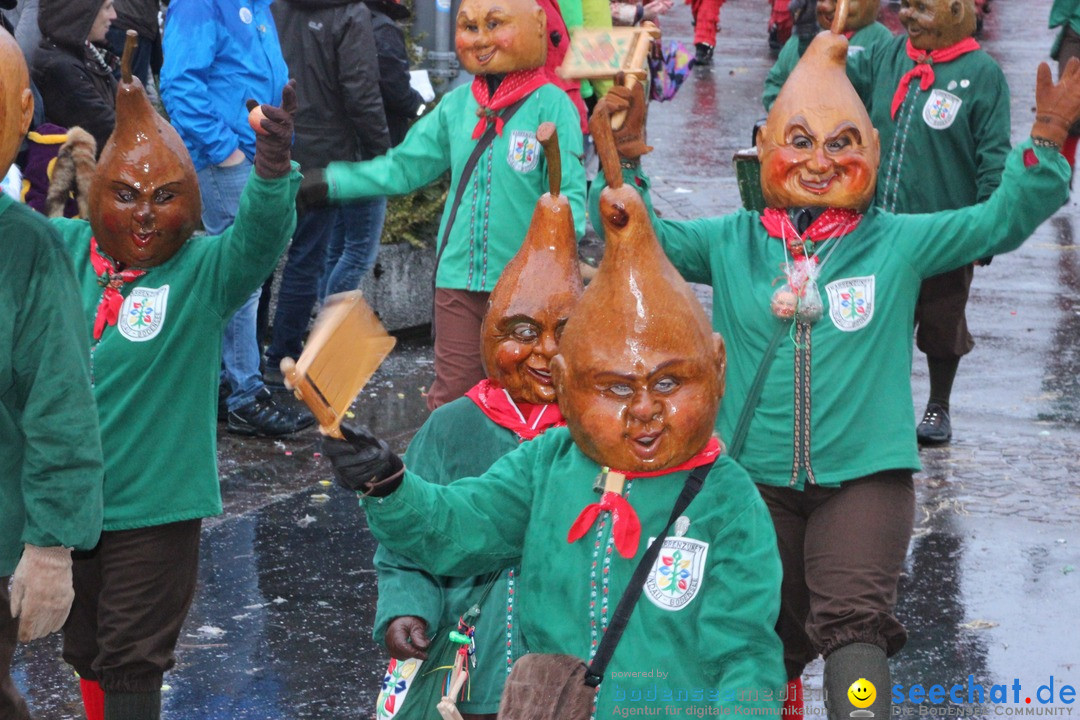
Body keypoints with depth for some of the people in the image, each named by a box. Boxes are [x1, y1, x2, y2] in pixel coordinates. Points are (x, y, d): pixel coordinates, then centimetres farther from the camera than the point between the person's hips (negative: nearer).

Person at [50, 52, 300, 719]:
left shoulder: (204, 270, -12)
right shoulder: (63, 249, 0)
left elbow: (259, 237, -28)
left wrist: (273, 169, -48)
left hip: (154, 505, -4)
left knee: (132, 662, 5)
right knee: (86, 651, 20)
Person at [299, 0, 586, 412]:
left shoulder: (551, 106, -8)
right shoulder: (456, 105, 6)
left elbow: (568, 196, -9)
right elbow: (403, 168, 14)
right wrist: (322, 185, 10)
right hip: (458, 277, 4)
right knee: (452, 392, 10)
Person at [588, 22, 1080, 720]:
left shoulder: (898, 242, -1)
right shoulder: (732, 243, 3)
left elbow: (1002, 220, -4)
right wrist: (624, 153, -13)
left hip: (865, 476, -2)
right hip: (757, 481, 3)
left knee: (855, 620, -23)